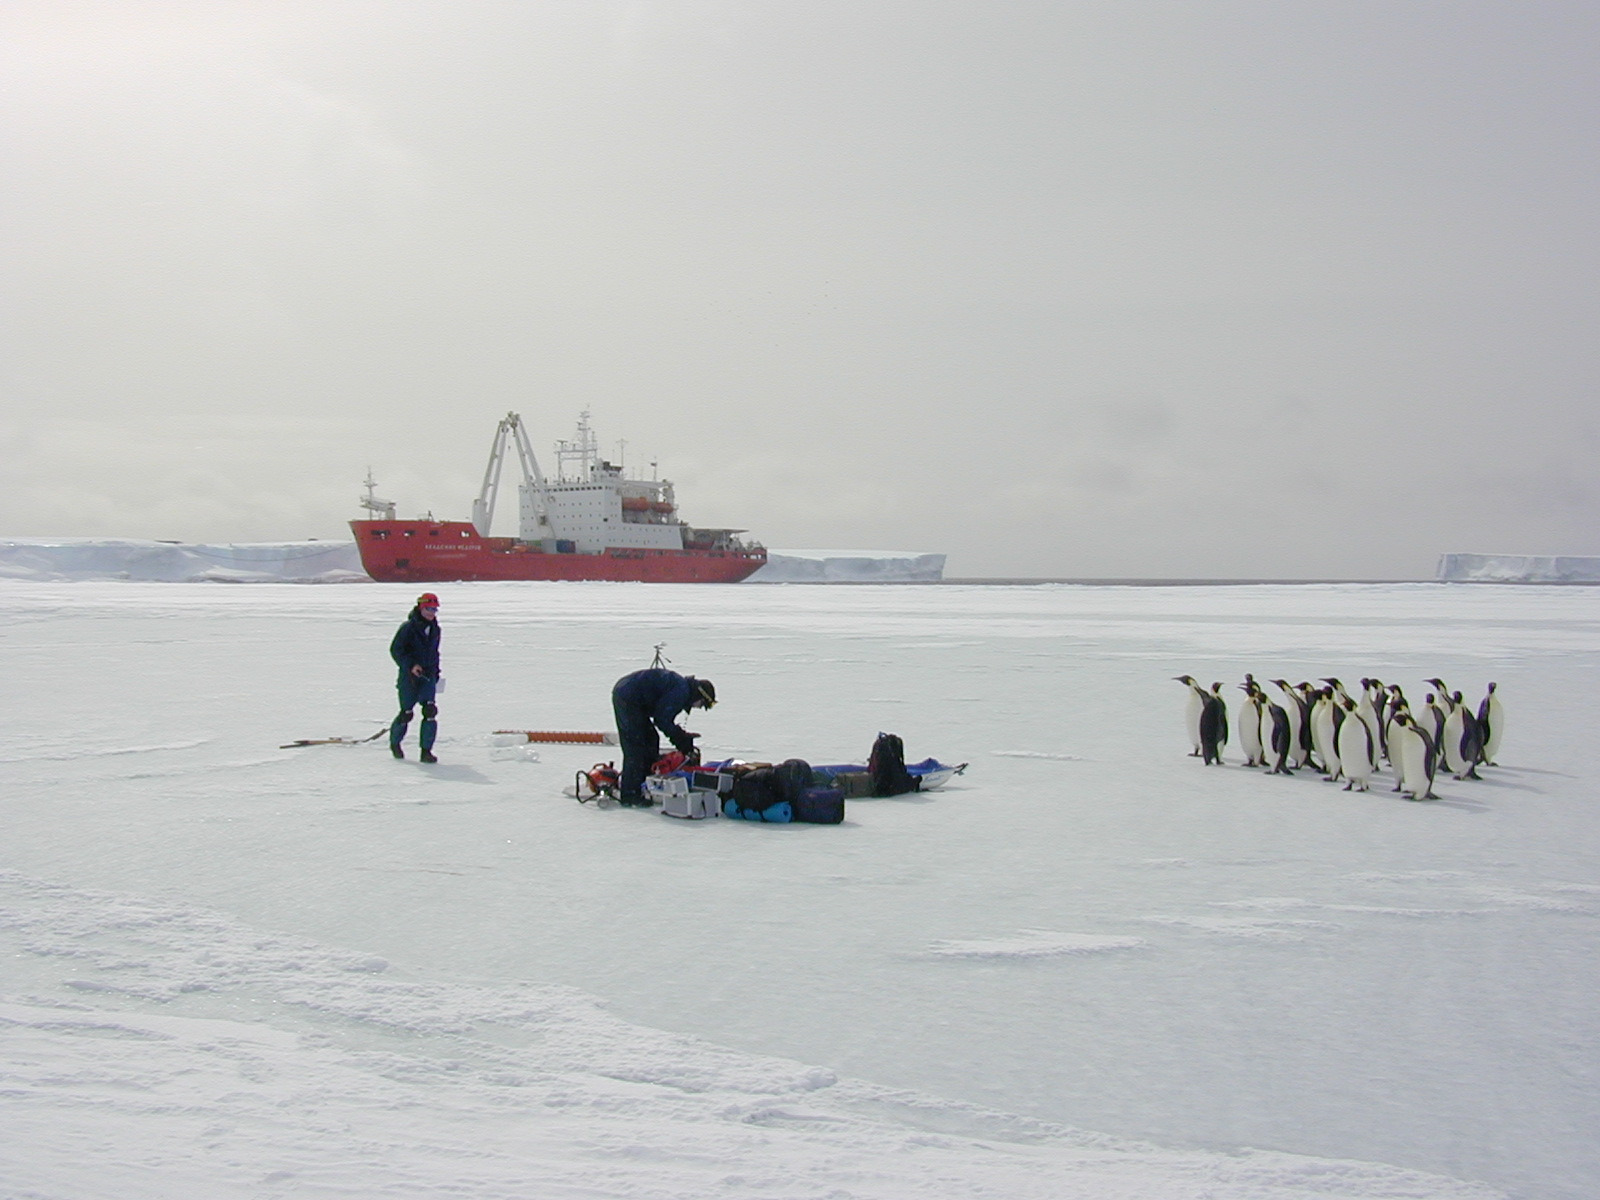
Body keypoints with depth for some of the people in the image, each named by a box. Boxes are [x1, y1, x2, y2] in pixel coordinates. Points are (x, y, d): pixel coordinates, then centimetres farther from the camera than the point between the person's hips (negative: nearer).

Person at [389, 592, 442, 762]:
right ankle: (395, 742, 31)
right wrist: (410, 666, -20)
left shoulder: (435, 629, 10)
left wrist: (436, 672, 20)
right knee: (406, 713, 2)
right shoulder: (408, 627, -10)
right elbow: (395, 650, -9)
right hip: (409, 676, -4)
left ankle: (426, 750, -9)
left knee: (430, 711, -13)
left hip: (428, 676, 4)